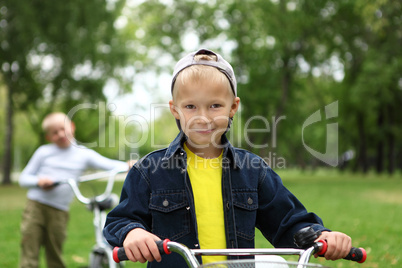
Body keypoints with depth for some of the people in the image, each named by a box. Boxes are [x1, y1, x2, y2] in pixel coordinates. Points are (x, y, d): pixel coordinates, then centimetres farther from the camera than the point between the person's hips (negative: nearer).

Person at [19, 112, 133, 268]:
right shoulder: (43, 152, 6)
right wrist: (39, 181, -11)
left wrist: (128, 166, -23)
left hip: (59, 212, 1)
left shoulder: (84, 154, 8)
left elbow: (109, 164, -3)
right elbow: (23, 178, 10)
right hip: (35, 208, -1)